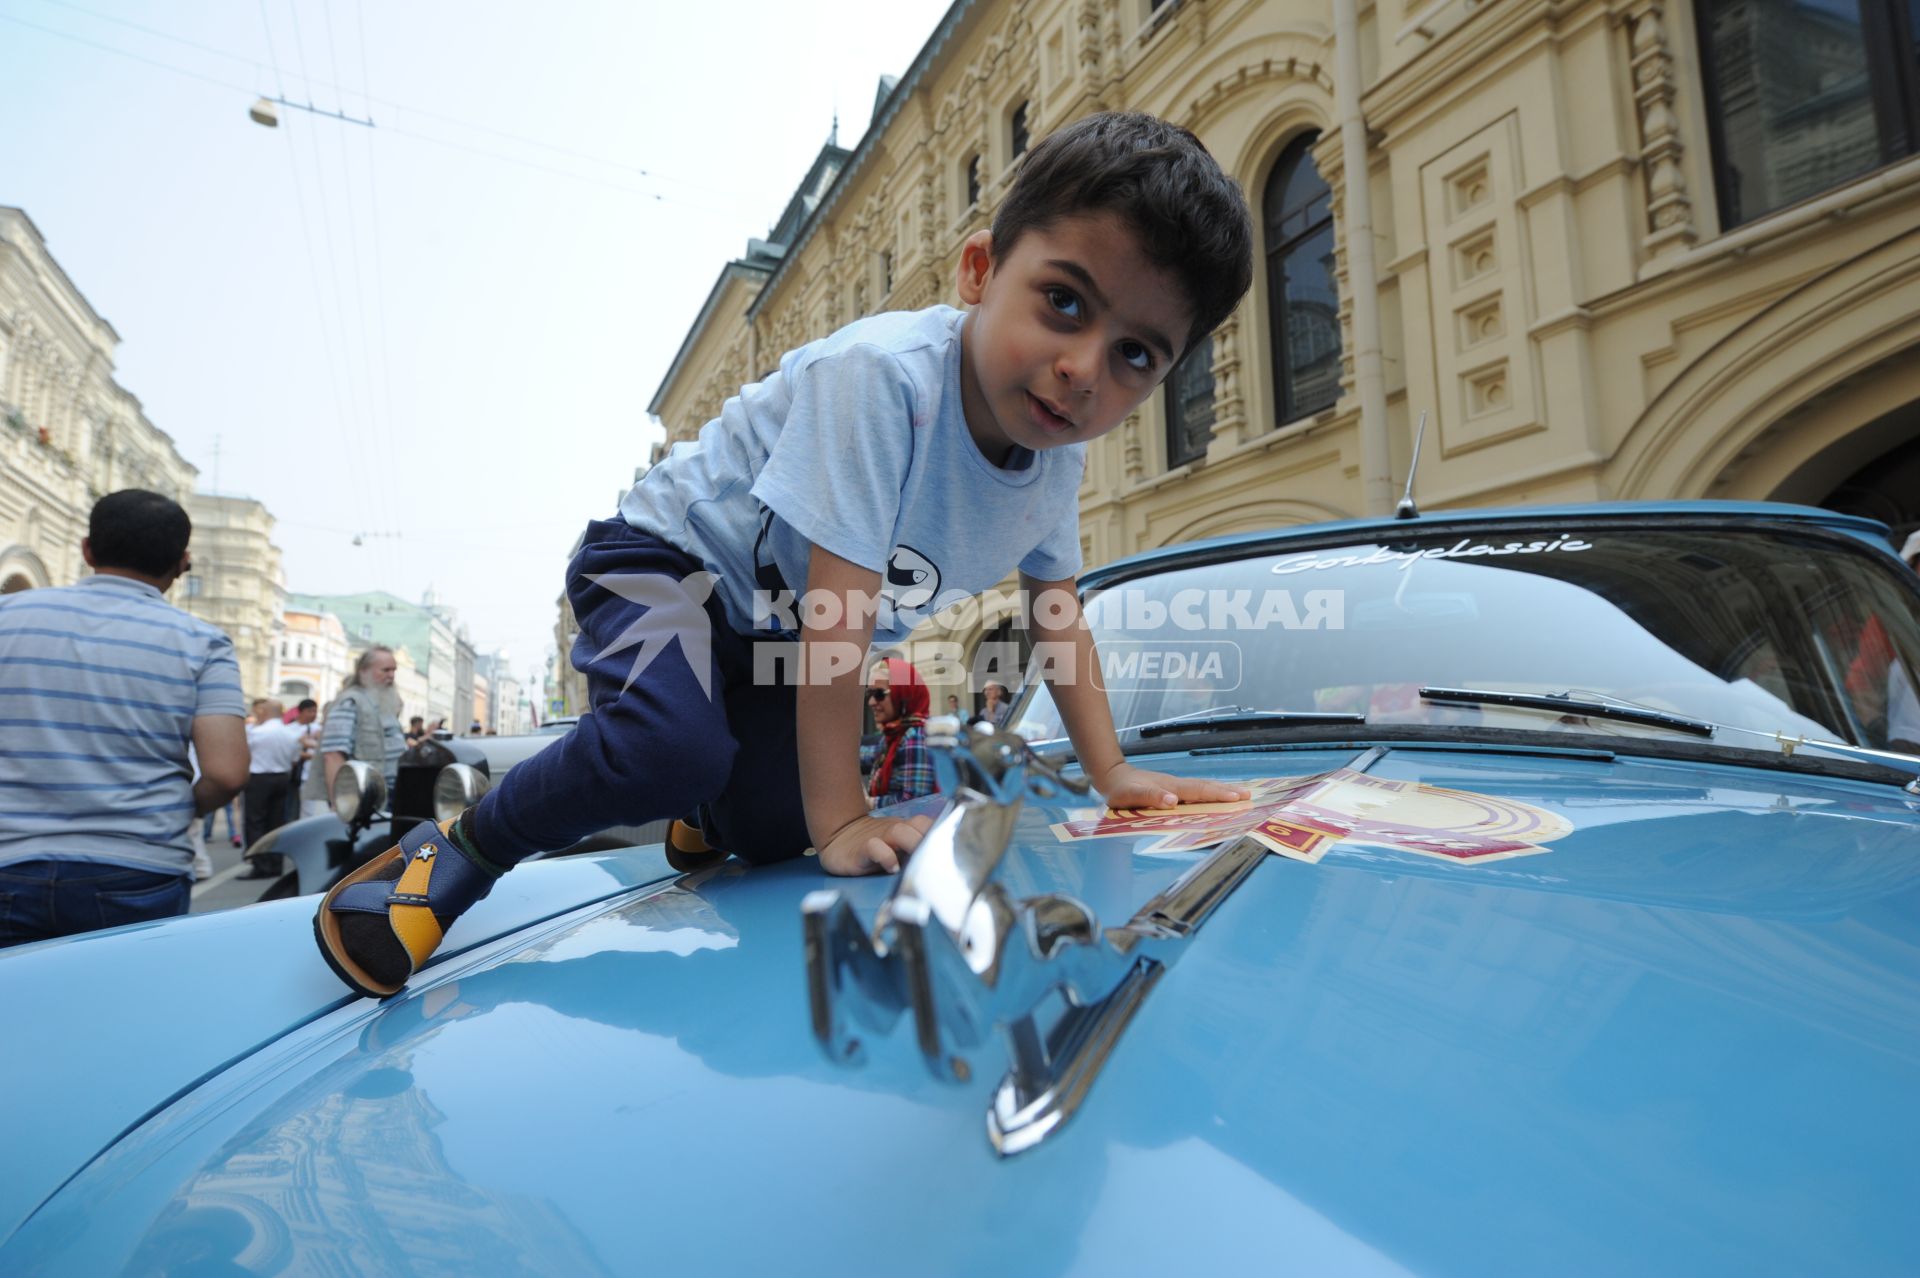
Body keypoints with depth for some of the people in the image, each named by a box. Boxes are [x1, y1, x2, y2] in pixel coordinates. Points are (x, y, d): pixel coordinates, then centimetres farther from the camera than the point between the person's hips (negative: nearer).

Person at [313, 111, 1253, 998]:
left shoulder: (1058, 456, -11)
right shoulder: (881, 375, -34)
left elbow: (1060, 616, 2)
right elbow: (838, 611, -35)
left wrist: (1113, 774, -3)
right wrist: (841, 820, -32)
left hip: (778, 631, 7)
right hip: (666, 557, -6)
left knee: (775, 830, -6)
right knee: (669, 749, -33)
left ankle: (698, 820, 31)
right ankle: (457, 851, -6)